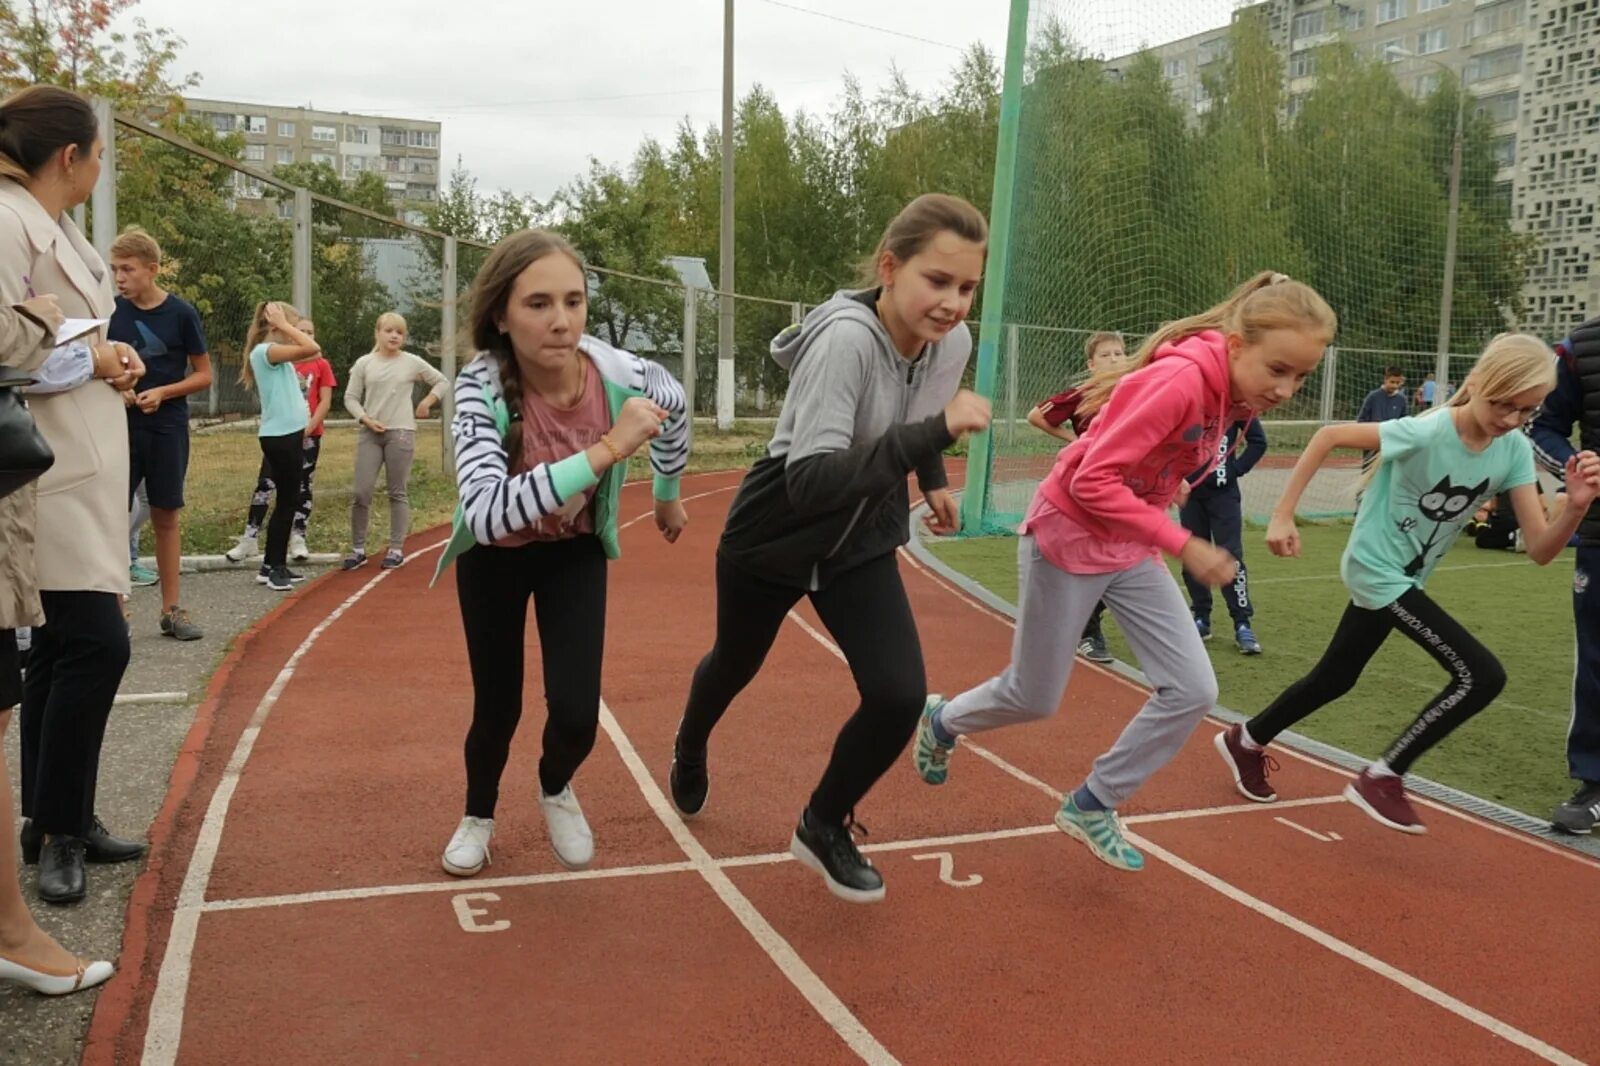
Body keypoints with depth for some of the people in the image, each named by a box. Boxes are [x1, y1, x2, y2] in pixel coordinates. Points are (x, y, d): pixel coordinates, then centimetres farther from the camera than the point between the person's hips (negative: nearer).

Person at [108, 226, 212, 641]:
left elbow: (203, 375, 0)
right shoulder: (111, 310, 0)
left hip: (168, 430, -1)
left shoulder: (181, 313, -4)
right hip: (120, 428, 1)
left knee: (166, 517, 6)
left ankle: (171, 610, 15)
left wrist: (163, 392, -15)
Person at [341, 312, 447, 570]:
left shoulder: (412, 363, 3)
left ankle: (396, 549, 10)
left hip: (401, 432, -1)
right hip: (370, 433, 1)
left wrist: (426, 404, 3)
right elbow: (351, 397, 6)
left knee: (397, 492, 3)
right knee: (362, 492, -3)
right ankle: (358, 549, 8)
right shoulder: (364, 363, 5)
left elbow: (441, 382, 14)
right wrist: (365, 419, -9)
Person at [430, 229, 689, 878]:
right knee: (498, 707, 7)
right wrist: (605, 450, -53)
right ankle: (478, 814, 42)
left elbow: (676, 411, -2)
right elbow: (485, 514, -49)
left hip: (575, 551, 1)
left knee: (576, 714, -8)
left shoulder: (623, 376, -28)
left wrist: (668, 494, 13)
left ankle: (555, 789, 30)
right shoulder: (482, 388, -34)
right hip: (494, 557, -1)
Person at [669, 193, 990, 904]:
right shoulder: (844, 339, -34)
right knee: (735, 665, 21)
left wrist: (933, 480, 16)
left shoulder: (953, 342, -13)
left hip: (861, 540, 4)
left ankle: (824, 828, 17)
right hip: (775, 532, -4)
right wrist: (931, 435, -48)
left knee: (899, 695, -11)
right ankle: (690, 750, 59)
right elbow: (810, 481, -43)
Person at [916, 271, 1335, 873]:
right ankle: (942, 721, 42)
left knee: (1193, 691, -2)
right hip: (1067, 537, -7)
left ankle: (1091, 807, 15)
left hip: (1131, 549, 7)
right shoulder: (1179, 380, -30)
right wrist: (1182, 544, -32)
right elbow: (1092, 481, -31)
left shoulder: (1236, 392, -5)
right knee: (1034, 700, 9)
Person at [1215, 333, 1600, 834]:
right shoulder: (1425, 433, -26)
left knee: (1335, 680, 20)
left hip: (1404, 576, 7)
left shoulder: (1515, 451, -9)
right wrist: (1283, 515, -22)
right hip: (1376, 569, -7)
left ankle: (1245, 741, 41)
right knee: (1482, 675, -16)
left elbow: (1540, 549, -11)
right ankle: (1382, 778, -3)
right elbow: (1328, 435, -21)